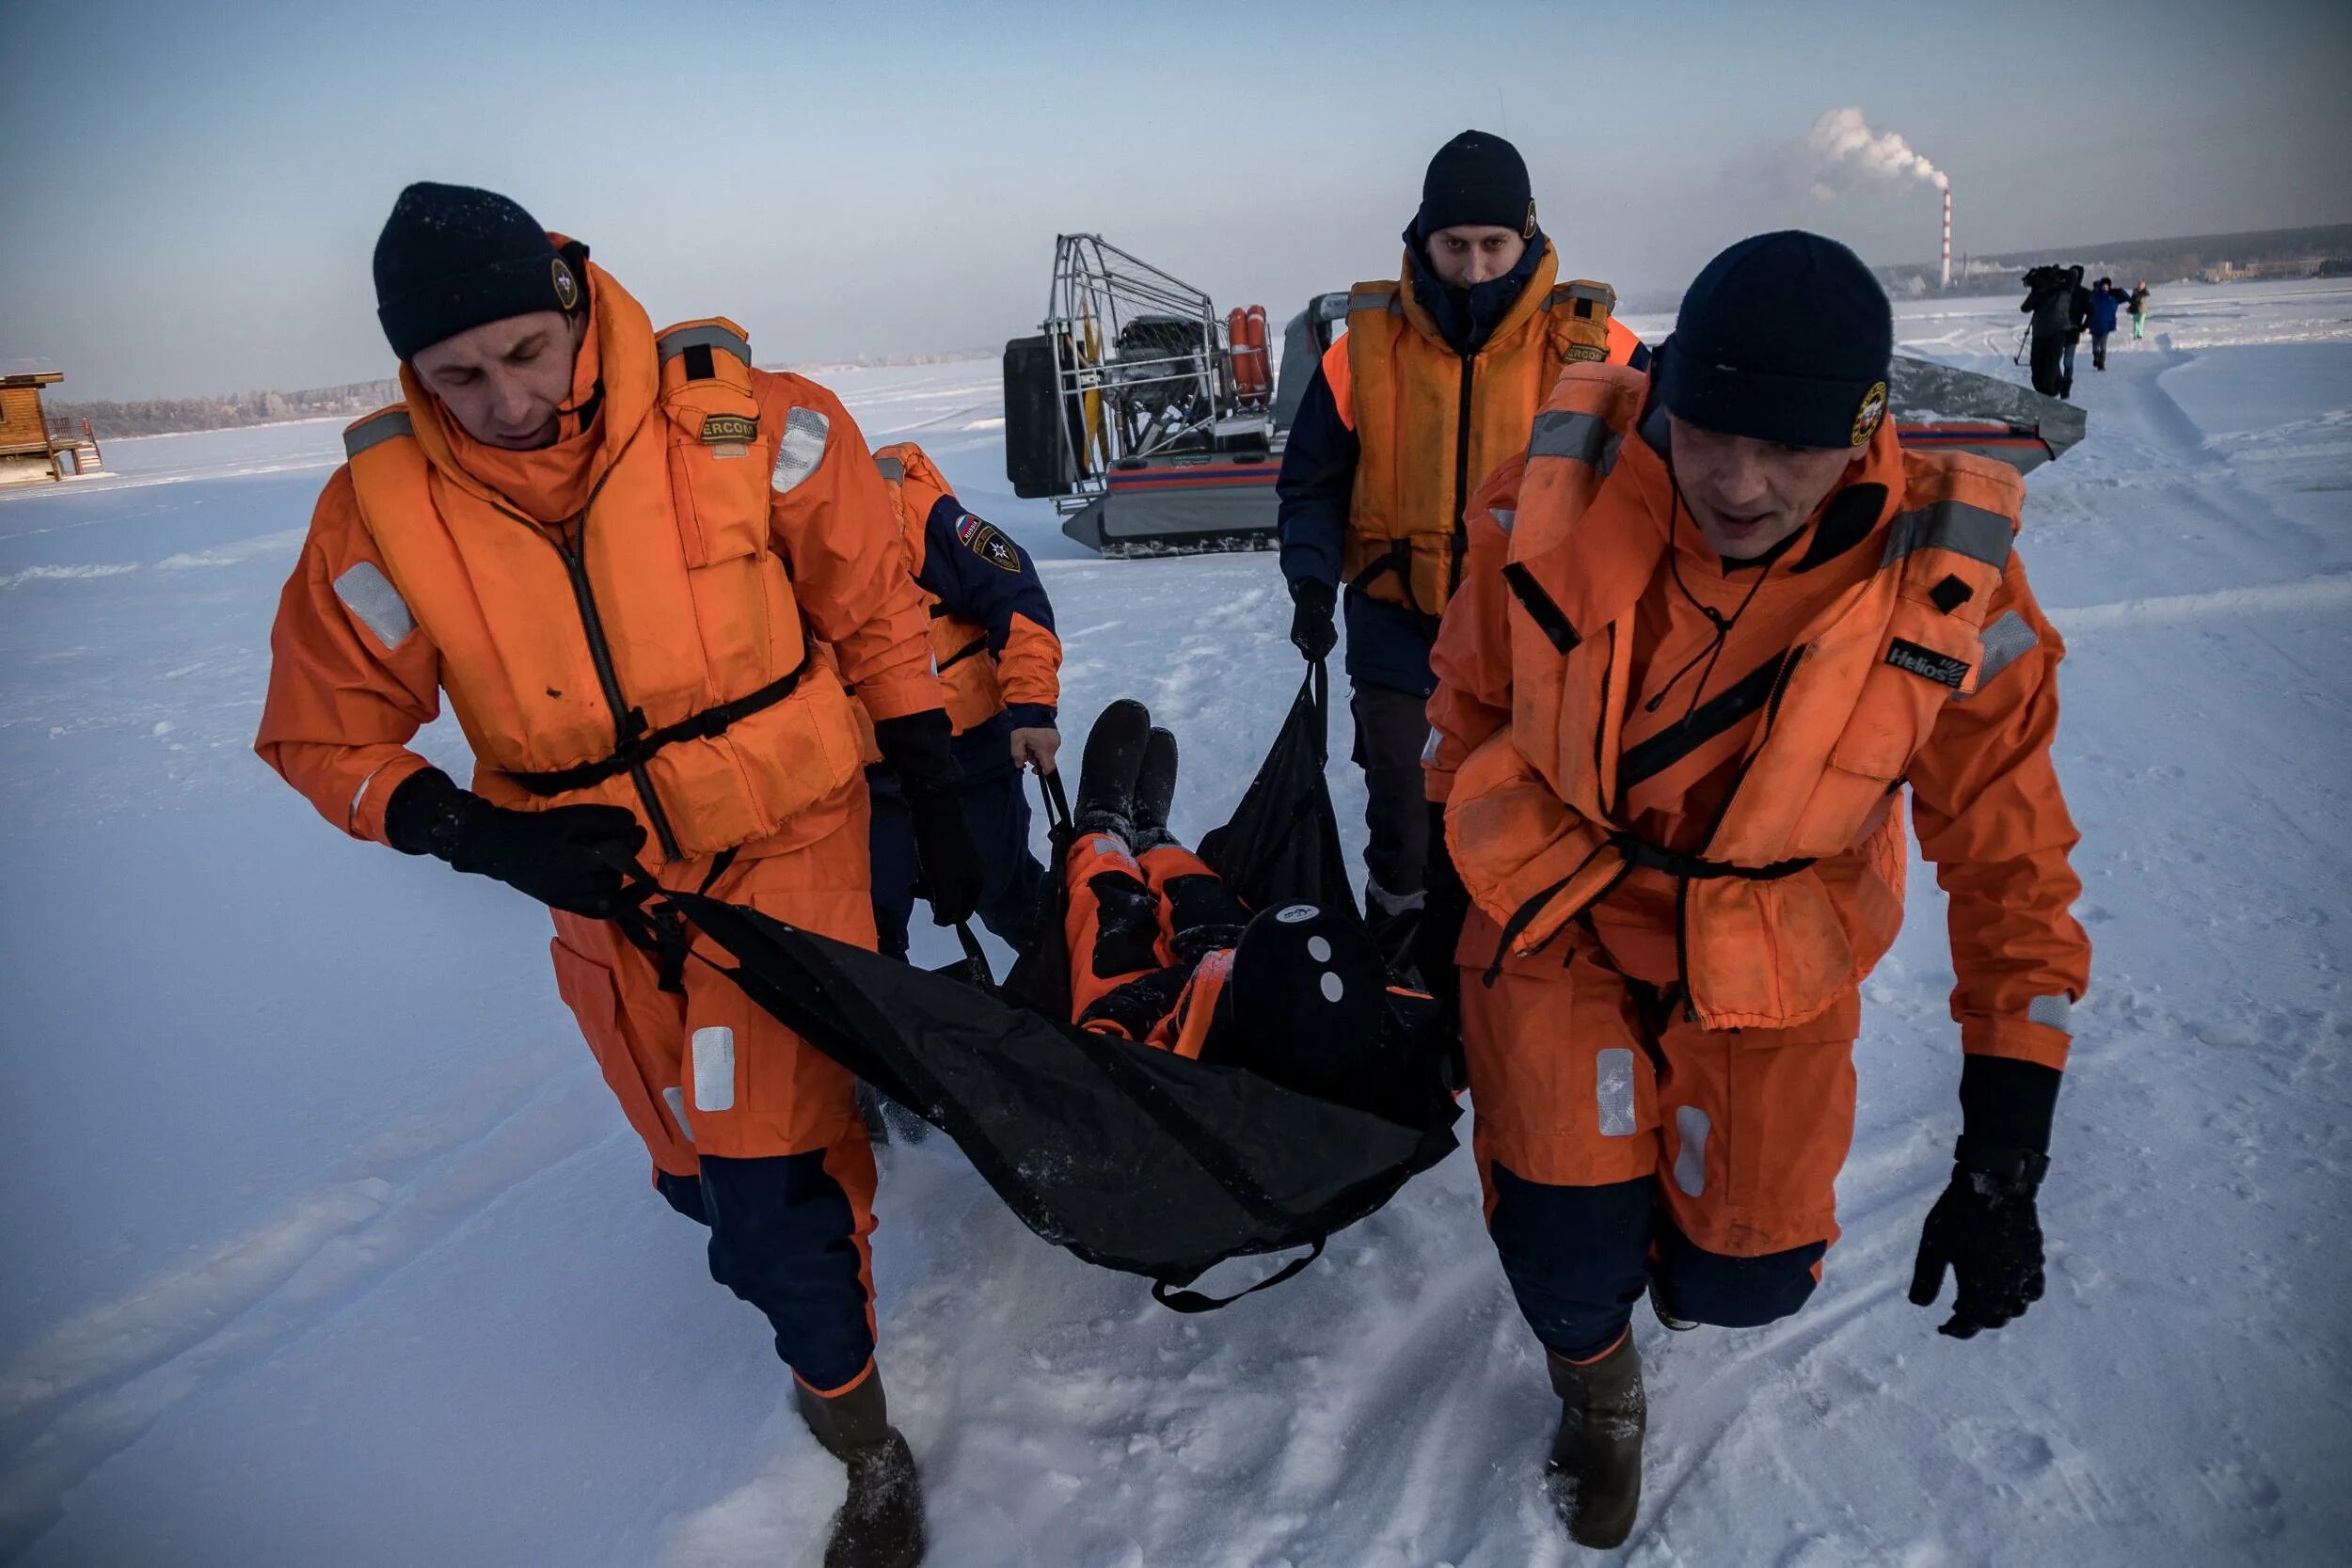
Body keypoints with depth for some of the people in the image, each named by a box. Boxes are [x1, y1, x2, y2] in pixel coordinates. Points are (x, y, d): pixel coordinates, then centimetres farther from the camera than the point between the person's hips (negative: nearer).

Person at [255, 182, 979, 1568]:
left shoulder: (741, 423, -17)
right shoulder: (385, 512, -12)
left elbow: (876, 609, -4)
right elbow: (324, 737, 0)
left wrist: (938, 805, 0)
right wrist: (483, 836, -17)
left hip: (785, 843, -3)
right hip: (603, 891, 3)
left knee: (770, 1180, -9)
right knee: (706, 1170, 20)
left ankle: (867, 1450, 16)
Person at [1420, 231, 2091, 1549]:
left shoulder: (1948, 587, -21)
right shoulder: (1557, 493, -22)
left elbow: (2011, 868, -9)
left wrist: (2002, 1167, -10)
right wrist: (1442, 915, 6)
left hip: (1768, 959, 1)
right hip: (1553, 917, 0)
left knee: (1745, 1280, 9)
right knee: (1570, 1266, -7)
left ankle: (1675, 1224, 49)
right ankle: (1595, 1373, 32)